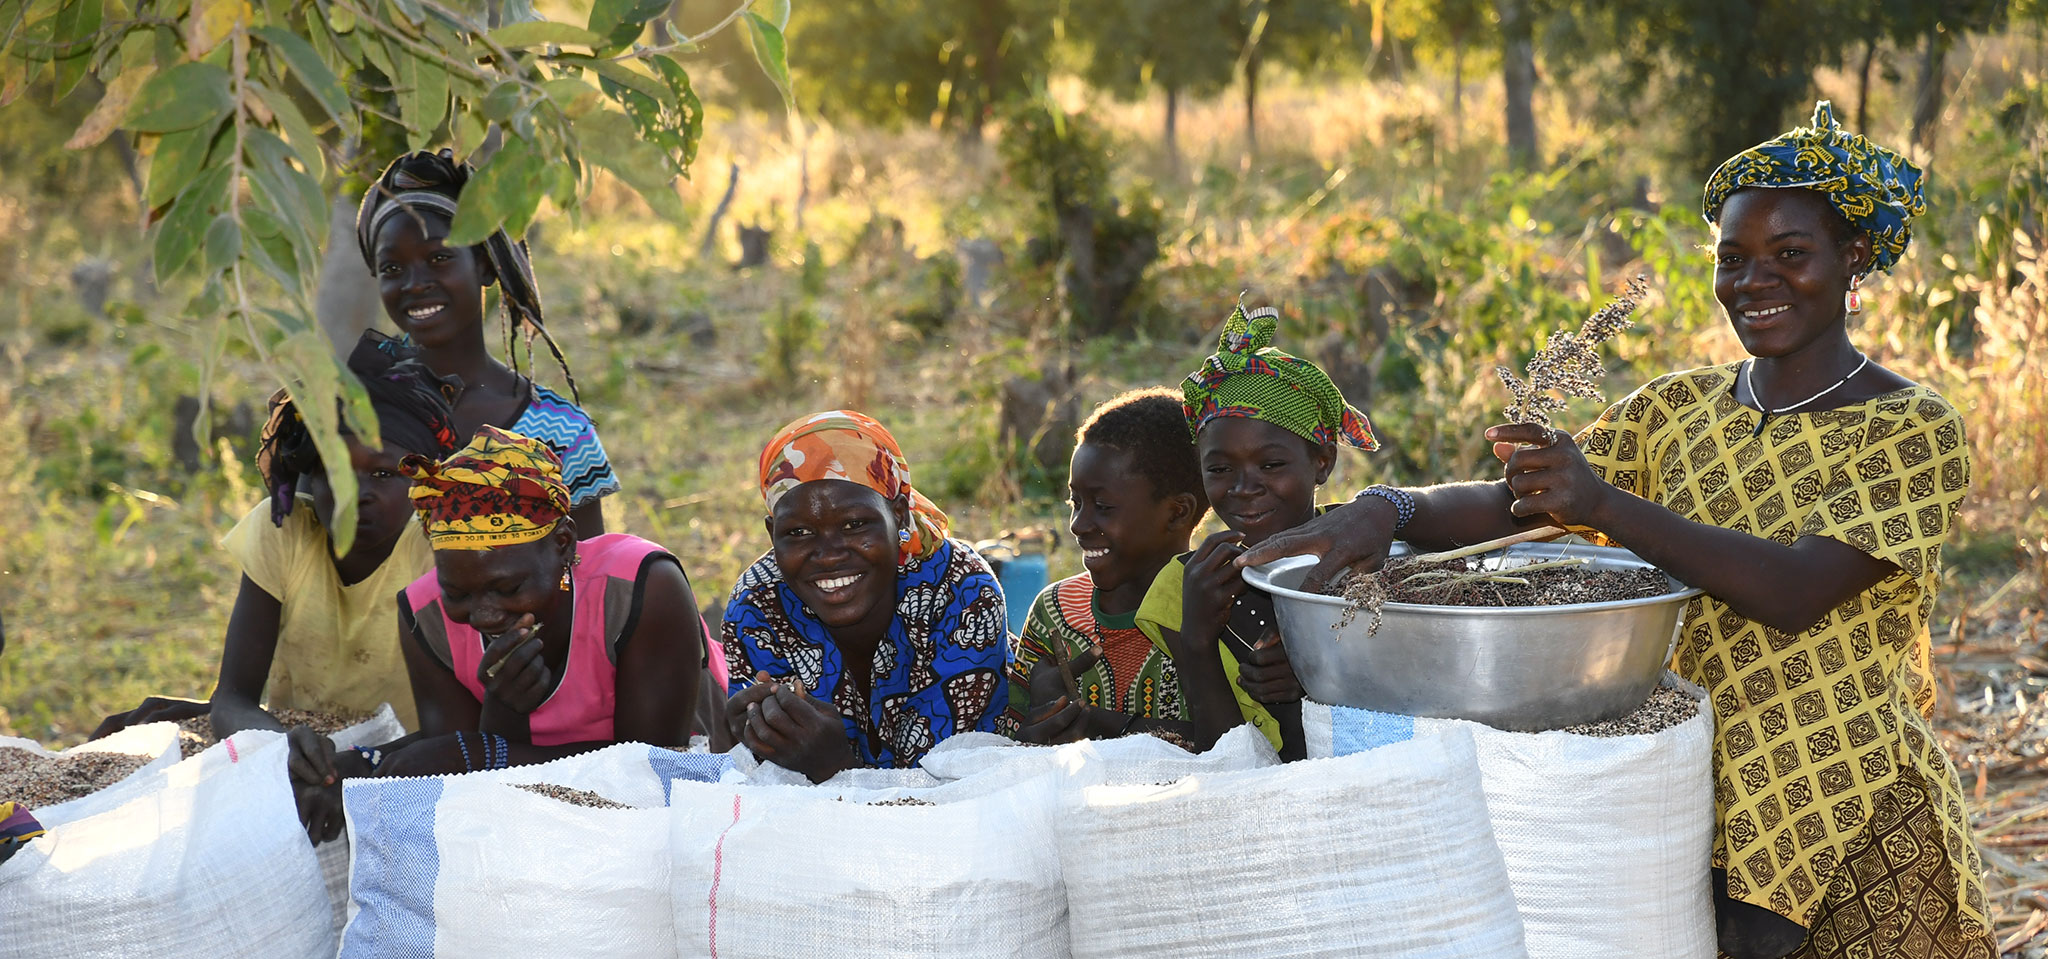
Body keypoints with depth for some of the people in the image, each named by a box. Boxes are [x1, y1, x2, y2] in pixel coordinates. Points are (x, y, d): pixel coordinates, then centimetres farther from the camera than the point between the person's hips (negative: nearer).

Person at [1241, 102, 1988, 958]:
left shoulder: (1913, 431, -8)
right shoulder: (1676, 411, 8)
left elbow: (1797, 593, -23)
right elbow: (1515, 503, -4)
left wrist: (1606, 507, -34)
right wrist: (1390, 511, -26)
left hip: (1848, 833, -4)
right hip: (1694, 811, 4)